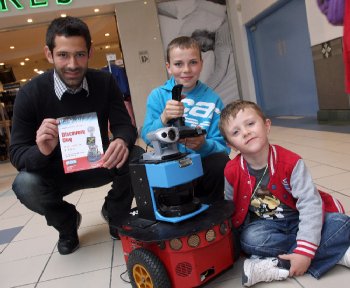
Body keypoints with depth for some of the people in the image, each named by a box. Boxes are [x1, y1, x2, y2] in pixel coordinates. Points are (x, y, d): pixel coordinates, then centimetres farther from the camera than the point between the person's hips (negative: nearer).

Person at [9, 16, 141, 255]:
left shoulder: (105, 82, -12)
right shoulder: (30, 94, -17)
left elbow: (125, 126, -14)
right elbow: (17, 153, -16)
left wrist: (122, 142, -41)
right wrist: (41, 151, -41)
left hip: (99, 164, 1)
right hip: (56, 171, 0)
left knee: (135, 160, -27)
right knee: (26, 185, -31)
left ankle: (115, 213, 6)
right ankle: (67, 223, 5)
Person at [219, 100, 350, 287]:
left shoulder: (290, 162, -21)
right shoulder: (231, 172, -14)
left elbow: (310, 202, -24)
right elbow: (231, 208, 0)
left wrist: (305, 252, -29)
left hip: (297, 219, 0)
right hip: (264, 223, 1)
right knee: (251, 239, -33)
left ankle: (281, 266, -27)